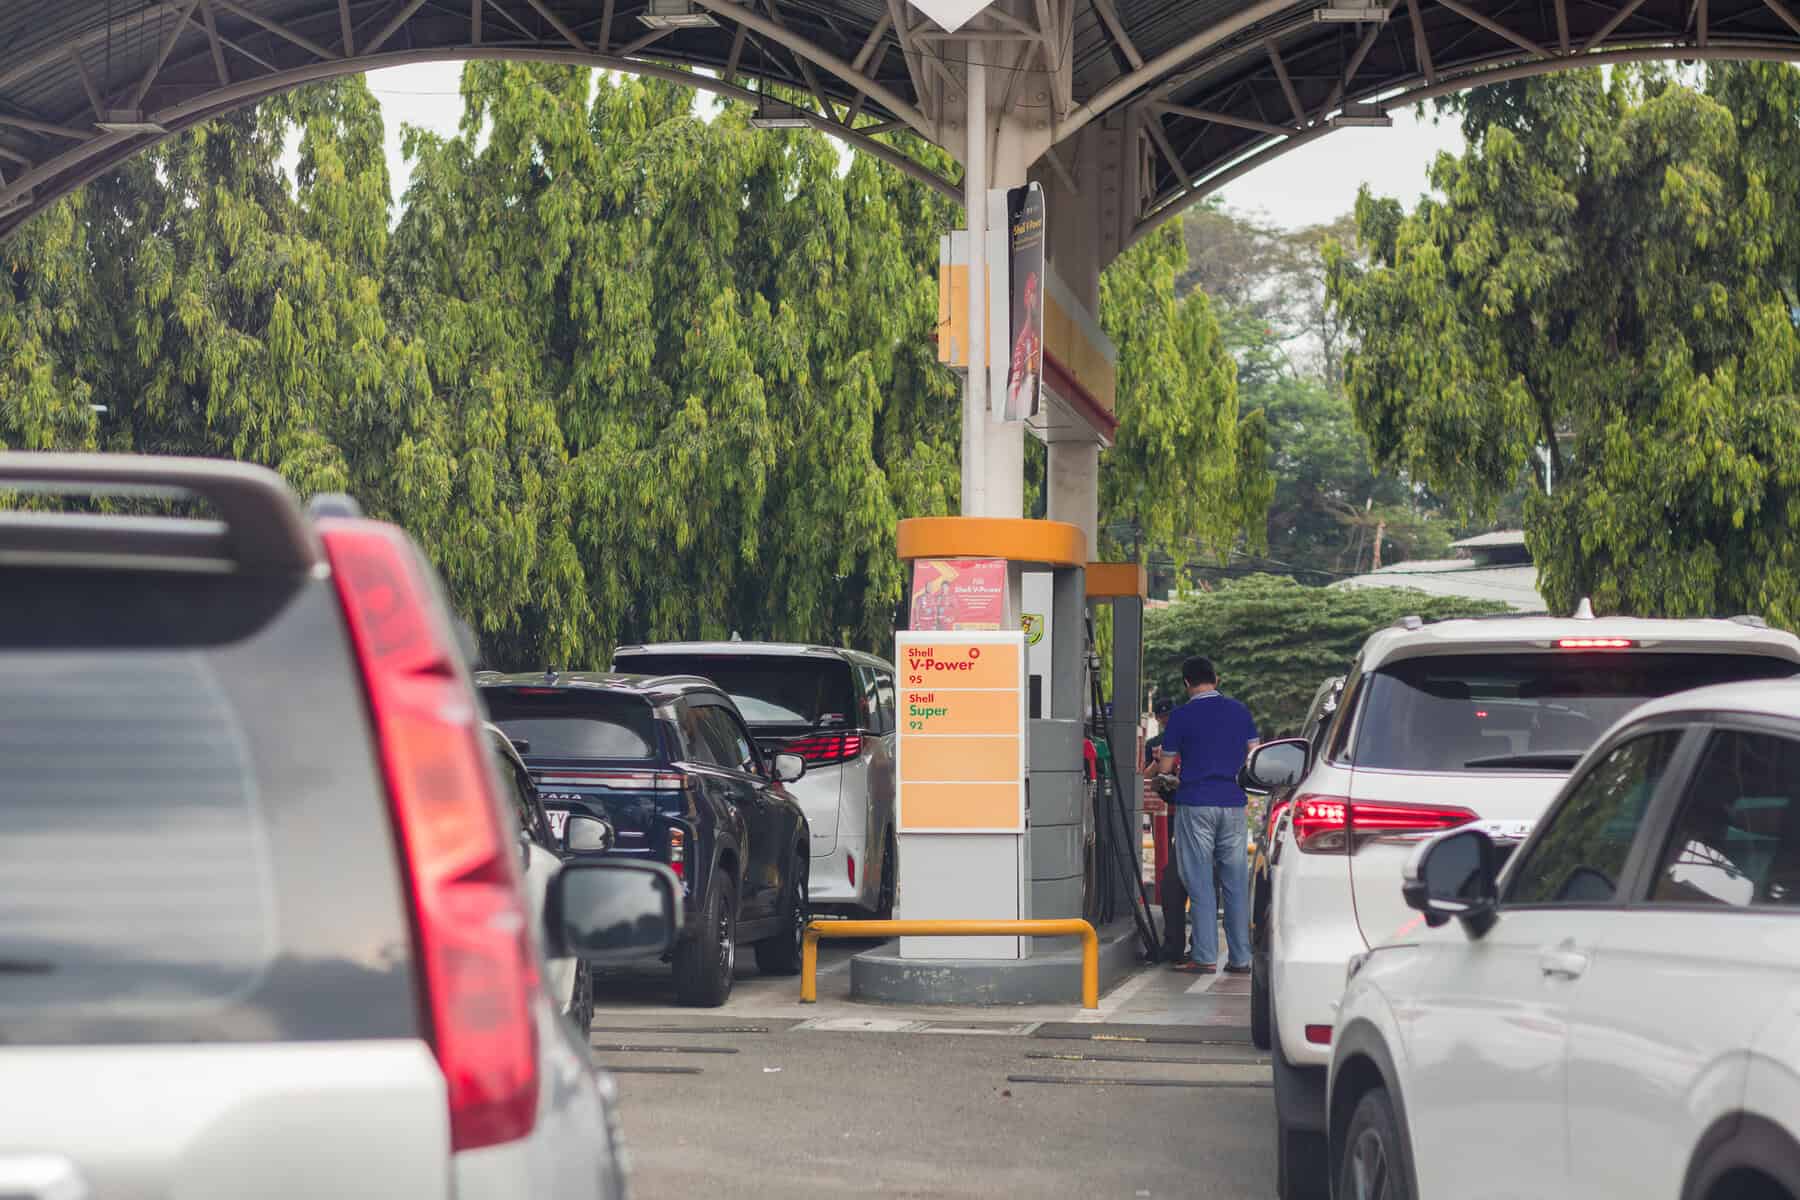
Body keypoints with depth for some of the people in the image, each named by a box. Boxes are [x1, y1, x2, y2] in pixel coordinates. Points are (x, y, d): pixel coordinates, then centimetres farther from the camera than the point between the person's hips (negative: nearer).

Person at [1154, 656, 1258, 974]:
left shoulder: (1182, 716, -4)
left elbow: (1165, 766, 1)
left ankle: (1205, 956, -3)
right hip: (1233, 804, 4)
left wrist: (1159, 756, 23)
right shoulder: (1240, 711, 7)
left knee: (1200, 882, -1)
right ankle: (1240, 957, 6)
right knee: (1236, 882, 6)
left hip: (1195, 804, -4)